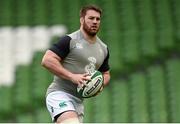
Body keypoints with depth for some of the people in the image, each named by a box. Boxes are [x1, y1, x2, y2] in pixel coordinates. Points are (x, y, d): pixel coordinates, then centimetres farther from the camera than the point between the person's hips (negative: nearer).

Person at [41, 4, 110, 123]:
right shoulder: (70, 41, -8)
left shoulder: (103, 49, 15)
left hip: (79, 100, 8)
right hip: (60, 93, -8)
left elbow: (106, 74, 28)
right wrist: (72, 76, -21)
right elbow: (47, 60, -15)